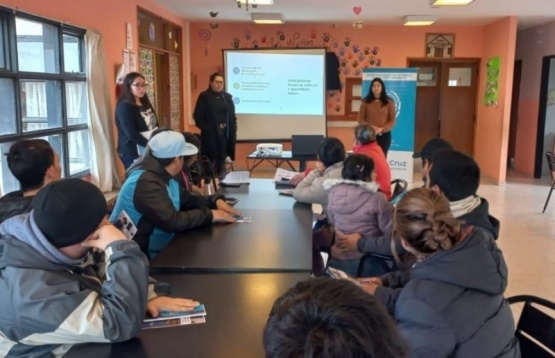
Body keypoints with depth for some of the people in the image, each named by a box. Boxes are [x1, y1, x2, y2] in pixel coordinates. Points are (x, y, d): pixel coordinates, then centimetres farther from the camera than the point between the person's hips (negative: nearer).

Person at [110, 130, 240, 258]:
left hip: (154, 249, 9)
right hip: (136, 256, -9)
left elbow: (188, 199, 15)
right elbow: (172, 221, -31)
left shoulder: (163, 177, 7)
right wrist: (210, 214, -20)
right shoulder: (146, 183, -25)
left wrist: (215, 200, -2)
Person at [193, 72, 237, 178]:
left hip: (225, 134, 4)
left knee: (222, 159, 8)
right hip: (210, 135, -4)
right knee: (211, 161, -5)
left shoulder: (227, 97, 13)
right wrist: (206, 129, -13)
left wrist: (233, 130, 2)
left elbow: (232, 116, 14)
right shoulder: (204, 96, -1)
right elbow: (198, 116, -5)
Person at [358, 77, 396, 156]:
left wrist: (382, 129, -14)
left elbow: (392, 120, 2)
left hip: (384, 135, 0)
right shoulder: (365, 102, 5)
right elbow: (361, 119, 3)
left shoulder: (389, 102, 5)